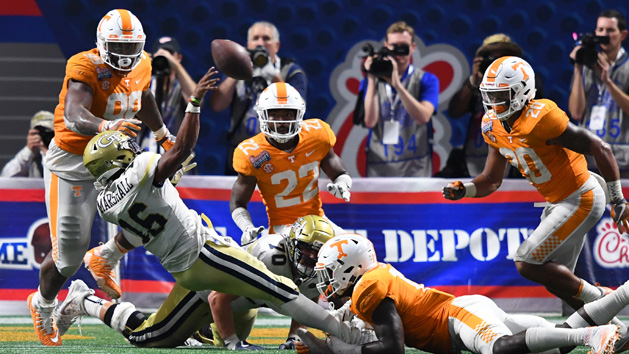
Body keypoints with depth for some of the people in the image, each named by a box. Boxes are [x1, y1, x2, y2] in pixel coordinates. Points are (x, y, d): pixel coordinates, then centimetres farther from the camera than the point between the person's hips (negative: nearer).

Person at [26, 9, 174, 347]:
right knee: (67, 256, -2)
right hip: (70, 163, -6)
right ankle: (42, 305, 31)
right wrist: (107, 126, -61)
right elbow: (73, 117, -42)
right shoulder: (85, 68, -25)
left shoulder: (141, 67, -3)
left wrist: (163, 134, 35)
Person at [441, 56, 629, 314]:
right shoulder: (494, 126, 0)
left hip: (581, 200, -9)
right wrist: (464, 190, -12)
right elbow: (492, 180, 10)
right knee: (556, 280, 13)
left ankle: (596, 298, -1)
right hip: (558, 203, 9)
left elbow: (600, 149, -22)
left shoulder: (541, 119, -27)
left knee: (527, 265, -15)